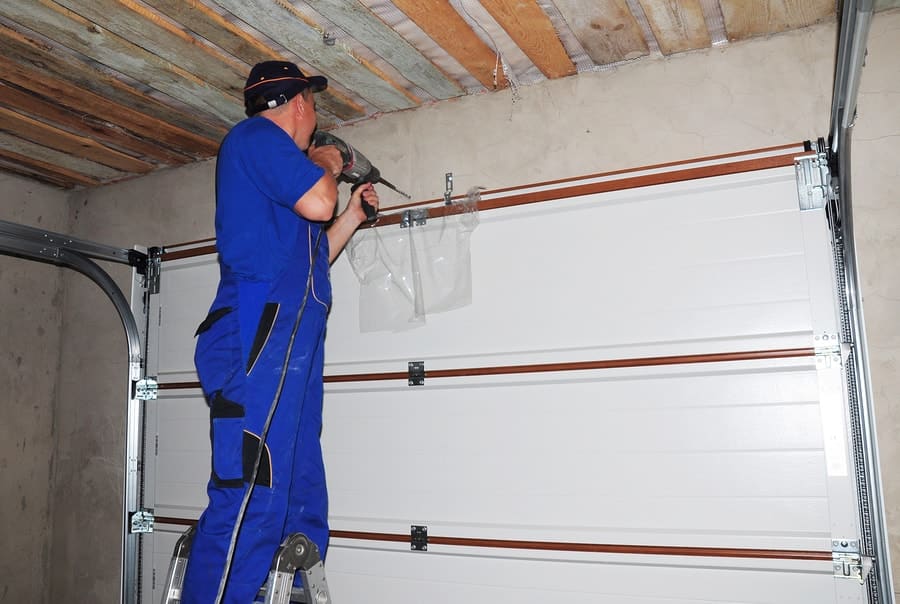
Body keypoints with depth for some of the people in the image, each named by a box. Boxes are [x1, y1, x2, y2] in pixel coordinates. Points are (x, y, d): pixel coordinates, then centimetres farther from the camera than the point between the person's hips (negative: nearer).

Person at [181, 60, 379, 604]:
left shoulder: (267, 156, 32)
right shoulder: (256, 136, 4)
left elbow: (307, 261, 33)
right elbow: (318, 202, -11)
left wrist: (352, 217, 35)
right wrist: (326, 166, 9)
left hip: (291, 344, 10)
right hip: (260, 333, -10)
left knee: (303, 506, 6)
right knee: (252, 498, -16)